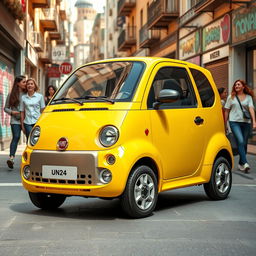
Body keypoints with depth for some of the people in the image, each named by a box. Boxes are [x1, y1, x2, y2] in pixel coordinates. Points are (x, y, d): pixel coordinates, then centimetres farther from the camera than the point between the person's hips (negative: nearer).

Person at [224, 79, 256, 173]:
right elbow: (226, 111, 10)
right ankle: (245, 163, -21)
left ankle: (241, 164, 19)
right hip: (234, 122, -2)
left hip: (246, 122, 2)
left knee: (244, 143, 7)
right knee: (240, 141, -17)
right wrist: (225, 124, 7)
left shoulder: (248, 97, 9)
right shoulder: (231, 97, 8)